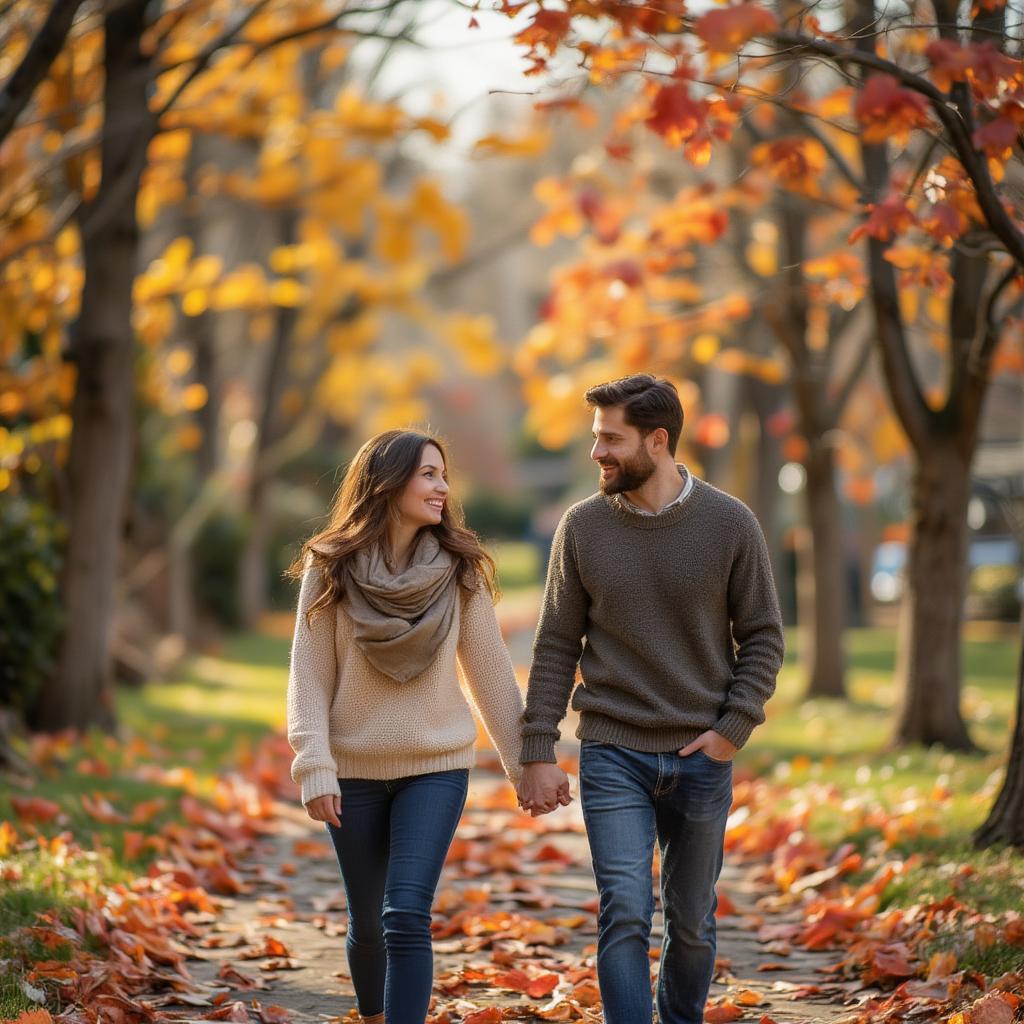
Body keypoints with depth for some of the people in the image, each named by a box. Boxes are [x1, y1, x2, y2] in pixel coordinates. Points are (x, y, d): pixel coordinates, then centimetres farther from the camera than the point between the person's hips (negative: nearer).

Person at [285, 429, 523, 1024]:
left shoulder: (459, 571, -2)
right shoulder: (330, 571, -5)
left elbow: (491, 671, 1)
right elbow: (309, 676, -6)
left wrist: (524, 761, 2)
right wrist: (315, 768, -14)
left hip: (437, 767, 0)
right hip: (356, 771, 0)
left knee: (407, 917, -13)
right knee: (367, 922, 12)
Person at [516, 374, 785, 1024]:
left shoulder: (731, 524, -4)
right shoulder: (583, 527, -1)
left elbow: (762, 636, 2)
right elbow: (557, 646, 2)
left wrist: (734, 727, -9)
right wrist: (539, 753, -2)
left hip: (702, 757, 1)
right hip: (613, 755, 0)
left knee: (692, 924, 12)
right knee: (625, 918, -9)